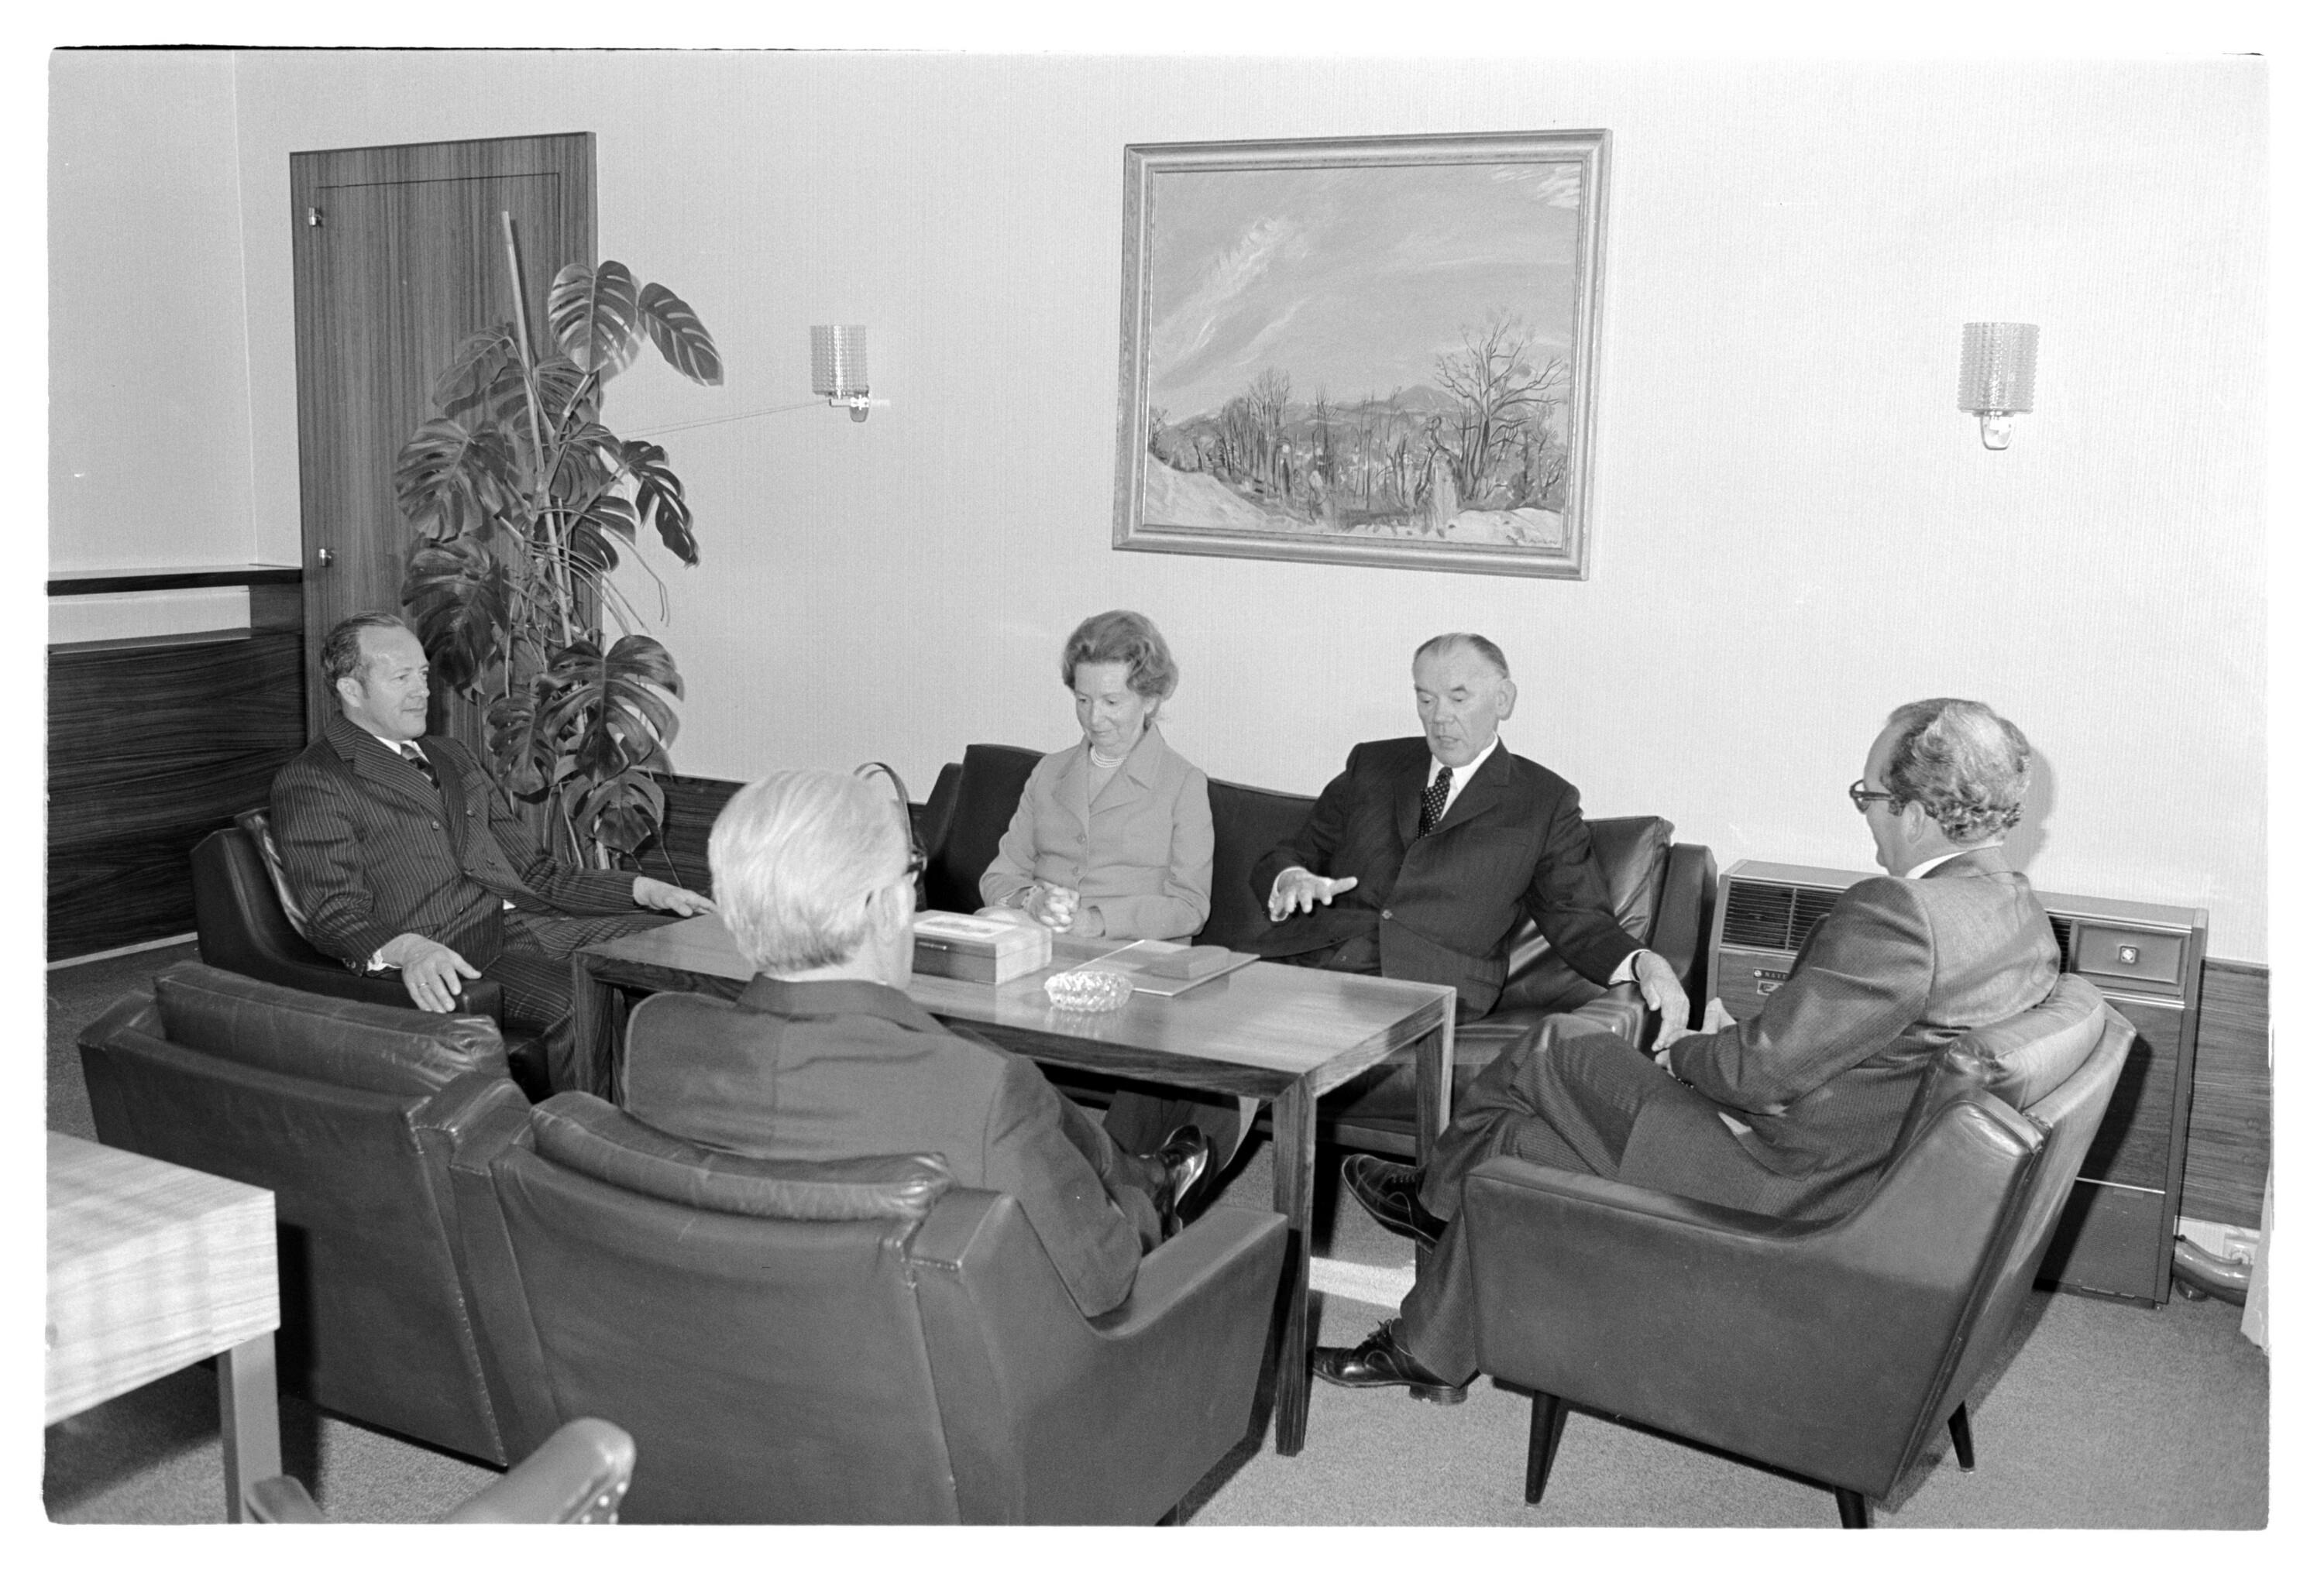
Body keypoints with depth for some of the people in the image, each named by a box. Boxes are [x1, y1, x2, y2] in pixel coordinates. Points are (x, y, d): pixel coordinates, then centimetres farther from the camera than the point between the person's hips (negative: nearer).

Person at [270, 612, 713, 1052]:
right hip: (446, 955, -7)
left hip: (533, 922, 7)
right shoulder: (310, 782, 3)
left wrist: (645, 890, 11)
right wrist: (410, 950, -31)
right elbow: (336, 913, -9)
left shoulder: (450, 756, 27)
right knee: (575, 1004, -36)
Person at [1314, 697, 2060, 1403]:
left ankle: (1439, 1198, 31)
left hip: (1778, 1185, -10)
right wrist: (1739, 1038, 5)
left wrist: (1684, 1056, -4)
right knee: (1521, 1141, 16)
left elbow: (1765, 1070, -25)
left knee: (1552, 1049, 5)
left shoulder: (1899, 912, -28)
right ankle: (1431, 1352, 31)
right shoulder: (2021, 911, 4)